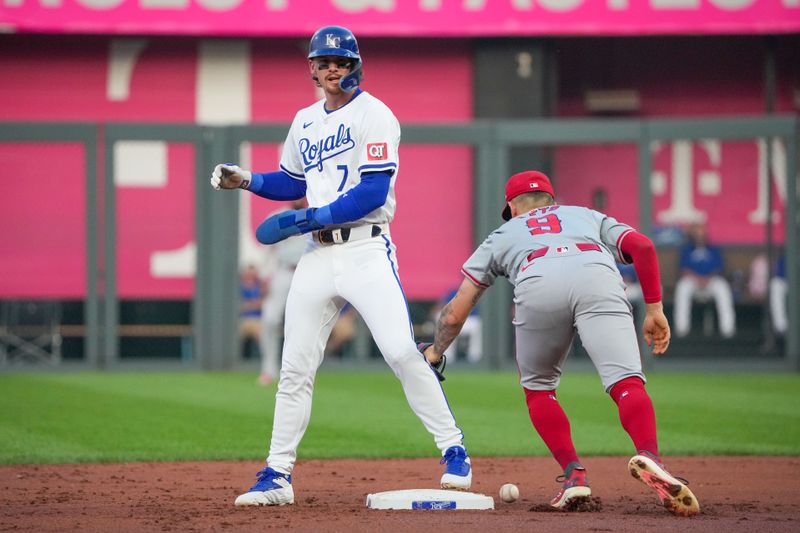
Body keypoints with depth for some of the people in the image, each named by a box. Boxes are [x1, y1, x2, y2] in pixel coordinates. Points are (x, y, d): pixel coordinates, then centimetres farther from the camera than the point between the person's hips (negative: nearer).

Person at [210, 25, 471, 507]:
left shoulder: (374, 115, -6)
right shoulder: (305, 122, 16)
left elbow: (374, 191, -15)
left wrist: (310, 218, -16)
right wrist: (247, 180, 11)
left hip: (366, 250, -6)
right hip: (318, 255, 6)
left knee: (402, 352, -17)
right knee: (295, 367, 5)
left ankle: (455, 453, -7)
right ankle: (277, 476, 11)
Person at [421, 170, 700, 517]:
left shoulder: (503, 234, 40)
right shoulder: (588, 215, 42)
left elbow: (455, 312, 35)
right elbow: (642, 245, 21)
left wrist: (435, 352, 52)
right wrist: (654, 309, 22)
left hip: (538, 286, 0)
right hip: (597, 277, 0)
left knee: (537, 388, 23)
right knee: (626, 384, -11)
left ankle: (574, 474, 7)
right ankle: (649, 458, -39)